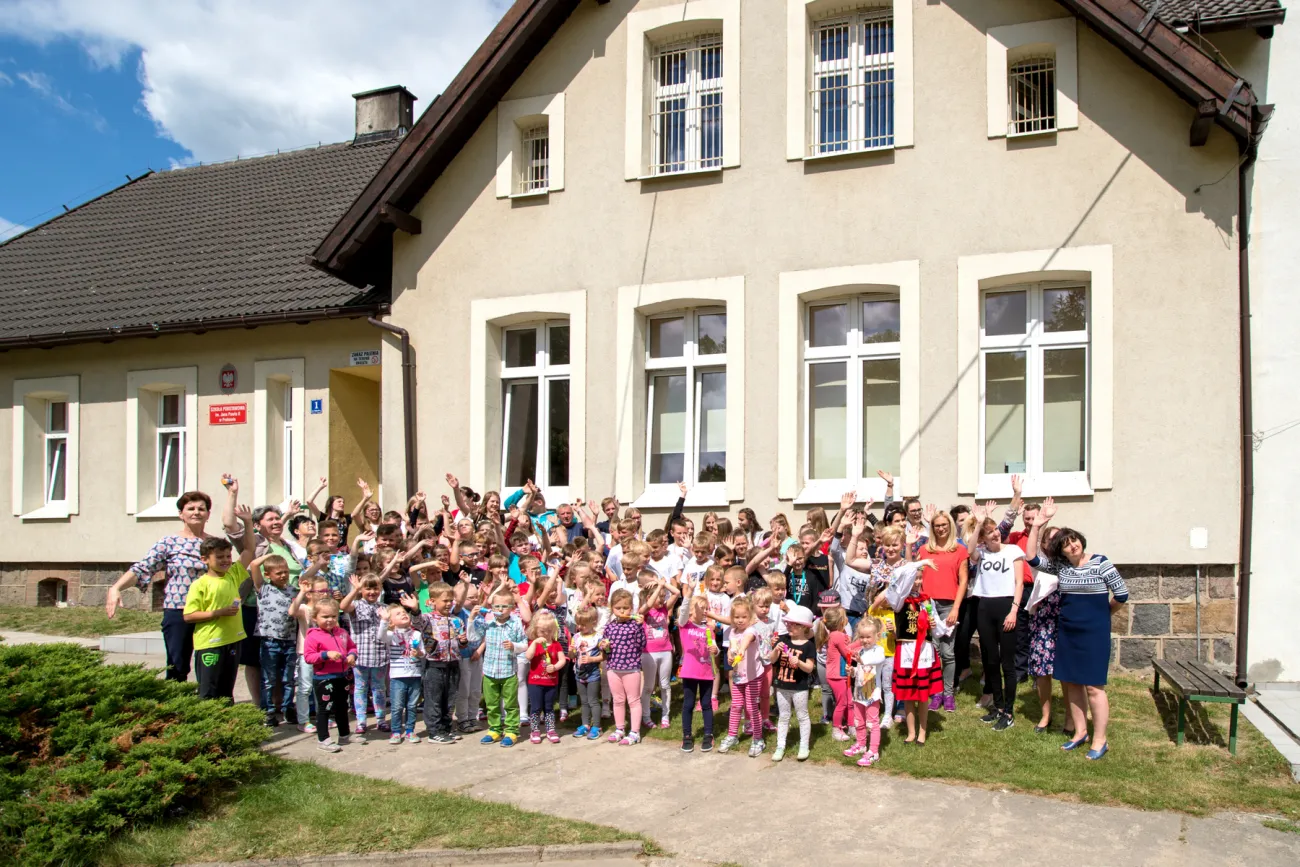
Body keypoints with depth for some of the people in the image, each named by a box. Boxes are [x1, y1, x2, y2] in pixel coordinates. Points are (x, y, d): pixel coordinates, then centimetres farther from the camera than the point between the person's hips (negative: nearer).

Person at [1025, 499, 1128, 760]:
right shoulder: (1059, 565, 4)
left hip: (1094, 631, -5)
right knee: (1071, 682, 10)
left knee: (1093, 686, -4)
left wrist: (1103, 611, 9)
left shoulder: (1100, 563, -9)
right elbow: (1032, 557, -3)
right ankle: (1080, 732, 23)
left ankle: (1100, 740, 5)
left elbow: (1122, 594, -3)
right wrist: (1037, 524, -8)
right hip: (1067, 630, 5)